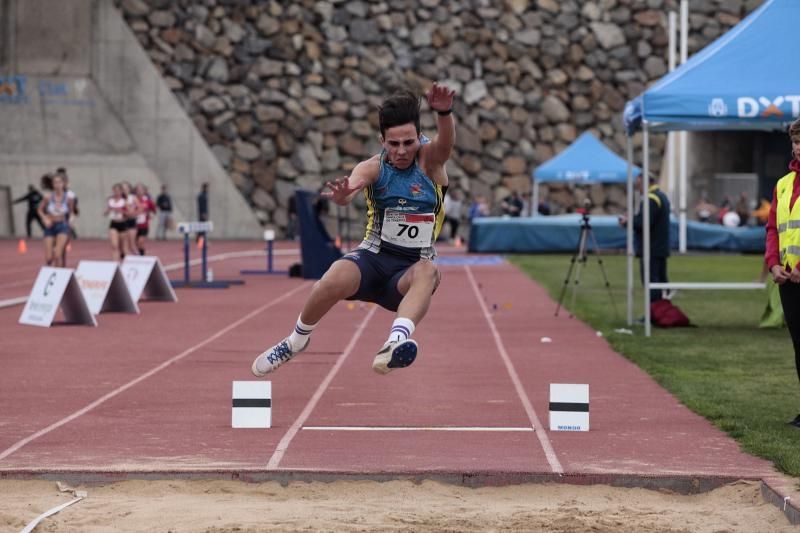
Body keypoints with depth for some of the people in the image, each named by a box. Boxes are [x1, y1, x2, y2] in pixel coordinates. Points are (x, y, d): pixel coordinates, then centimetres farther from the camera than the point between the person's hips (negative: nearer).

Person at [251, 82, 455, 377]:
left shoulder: (430, 160, -5)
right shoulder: (373, 168, -4)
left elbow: (446, 143, -28)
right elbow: (353, 183, -26)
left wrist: (444, 112, -52)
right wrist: (342, 194, -53)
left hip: (409, 270, -1)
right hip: (374, 256, 1)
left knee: (427, 272, -37)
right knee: (334, 280, -31)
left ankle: (395, 342, -61)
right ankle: (297, 339, -3)